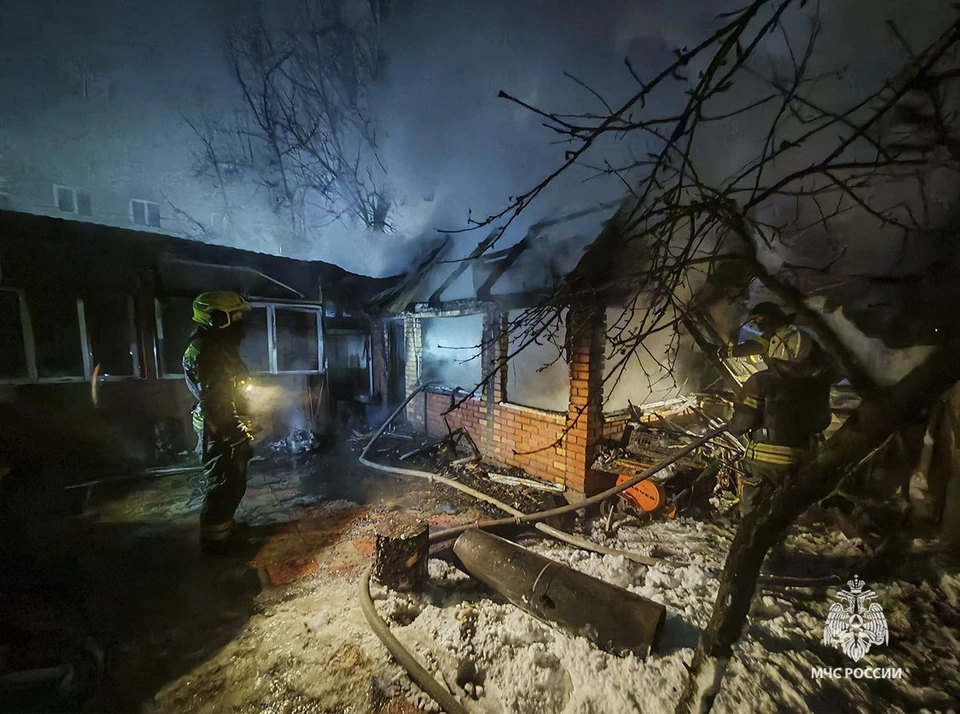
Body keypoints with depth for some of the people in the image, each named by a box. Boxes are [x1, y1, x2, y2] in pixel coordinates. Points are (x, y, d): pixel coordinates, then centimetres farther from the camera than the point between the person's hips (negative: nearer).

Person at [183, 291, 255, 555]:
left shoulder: (220, 347, 12)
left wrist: (243, 429, 23)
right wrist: (240, 436, -22)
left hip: (229, 430, 10)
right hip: (220, 433, -10)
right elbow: (215, 403, -25)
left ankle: (224, 528, 37)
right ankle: (215, 540, 20)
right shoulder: (205, 352, -21)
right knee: (224, 486, 3)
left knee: (233, 484, 20)